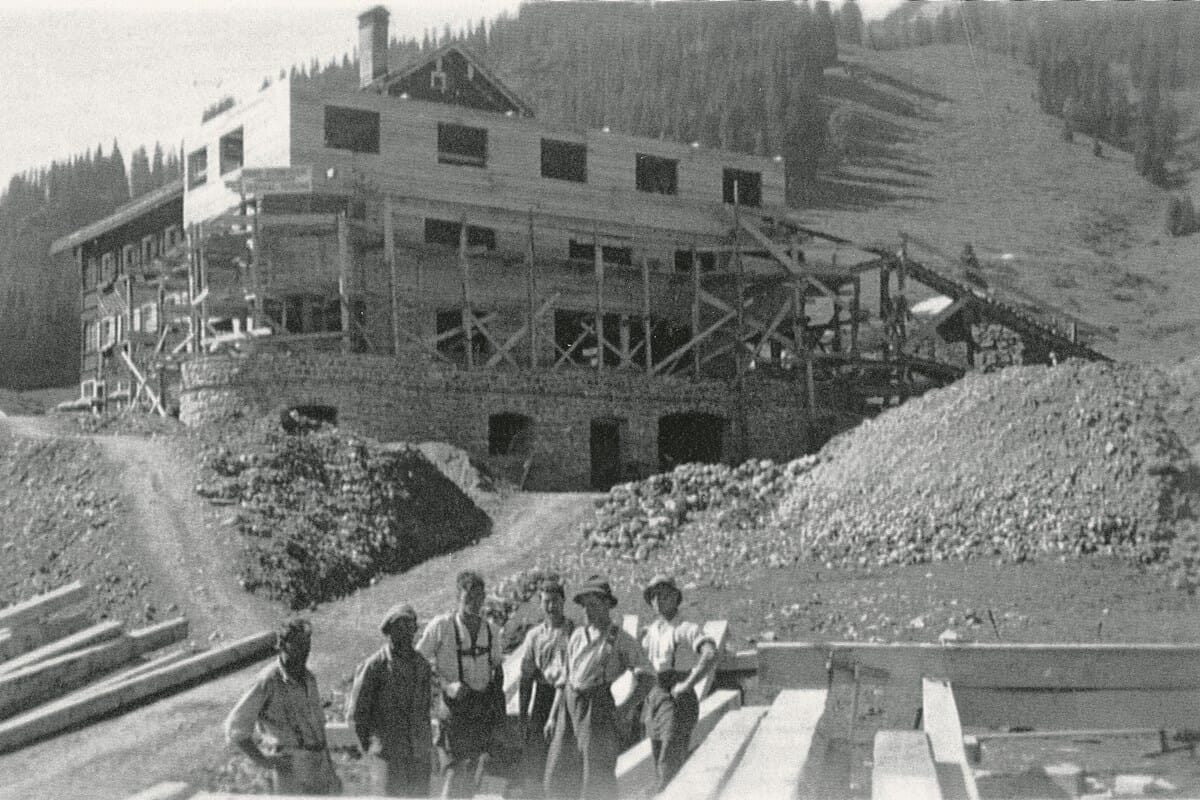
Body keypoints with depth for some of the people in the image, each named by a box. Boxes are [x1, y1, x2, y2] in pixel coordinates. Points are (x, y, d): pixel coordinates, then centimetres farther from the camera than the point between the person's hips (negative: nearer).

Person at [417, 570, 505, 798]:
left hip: (482, 708, 5)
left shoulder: (492, 631, 9)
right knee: (453, 771, -11)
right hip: (452, 705, -4)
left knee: (472, 772, 8)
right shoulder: (440, 626, -5)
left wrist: (498, 700, 6)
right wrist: (447, 686, -15)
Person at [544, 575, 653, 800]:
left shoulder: (621, 639, -1)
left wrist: (628, 707, -14)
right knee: (557, 775, 3)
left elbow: (646, 676, -2)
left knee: (598, 779, -6)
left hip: (598, 704, -5)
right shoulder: (577, 635, 13)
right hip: (569, 705, 5)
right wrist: (553, 716, 14)